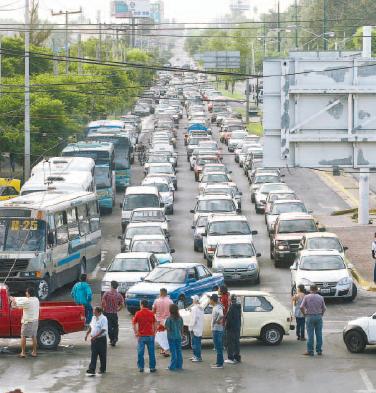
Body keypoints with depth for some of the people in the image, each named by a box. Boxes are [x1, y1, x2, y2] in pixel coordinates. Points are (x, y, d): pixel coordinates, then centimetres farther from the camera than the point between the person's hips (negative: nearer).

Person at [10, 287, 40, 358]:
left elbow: (17, 304, -11)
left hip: (27, 321, -7)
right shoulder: (36, 300, 3)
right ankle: (34, 352, 16)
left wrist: (13, 299, 9)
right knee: (34, 336, 13)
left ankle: (23, 353, 4)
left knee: (23, 336, 4)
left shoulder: (27, 301, -21)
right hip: (35, 321, 7)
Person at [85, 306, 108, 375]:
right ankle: (92, 370, -4)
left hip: (101, 339, -6)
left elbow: (103, 330, -20)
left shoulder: (103, 319, -15)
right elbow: (90, 327, 19)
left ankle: (102, 369, 19)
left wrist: (95, 336, -24)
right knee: (93, 355, 1)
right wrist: (87, 334, 8)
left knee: (102, 355, 6)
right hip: (94, 339, 6)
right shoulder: (94, 318, 9)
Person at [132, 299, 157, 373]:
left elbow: (134, 324, -3)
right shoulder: (151, 313, -2)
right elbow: (155, 324, 1)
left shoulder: (138, 313, -5)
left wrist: (136, 333, 5)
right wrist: (154, 332, 12)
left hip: (141, 336, -1)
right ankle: (152, 367, 10)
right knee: (151, 352, 7)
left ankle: (141, 367, 8)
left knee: (140, 352, 7)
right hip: (150, 336, 1)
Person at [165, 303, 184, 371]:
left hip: (171, 337, -4)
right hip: (178, 336, 4)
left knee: (173, 352, -2)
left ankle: (172, 366, 0)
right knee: (179, 351, 10)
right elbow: (182, 327, 7)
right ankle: (179, 366, 15)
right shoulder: (180, 318, 0)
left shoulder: (169, 319, -14)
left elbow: (168, 328, -13)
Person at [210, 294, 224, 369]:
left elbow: (221, 315, -38)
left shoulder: (217, 308, -19)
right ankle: (218, 362, 22)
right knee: (218, 347, 15)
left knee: (218, 347, -7)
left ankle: (220, 364, -6)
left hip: (217, 330, -10)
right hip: (216, 329, 10)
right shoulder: (216, 307, 10)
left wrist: (217, 321, -24)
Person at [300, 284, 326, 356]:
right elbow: (324, 308, 5)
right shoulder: (320, 297, 1)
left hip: (309, 317, -2)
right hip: (319, 317, 2)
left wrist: (304, 314, 3)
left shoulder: (307, 297, -6)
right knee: (319, 334, 7)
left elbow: (301, 307, -10)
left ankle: (310, 351, 0)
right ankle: (319, 350, 11)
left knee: (310, 334, 0)